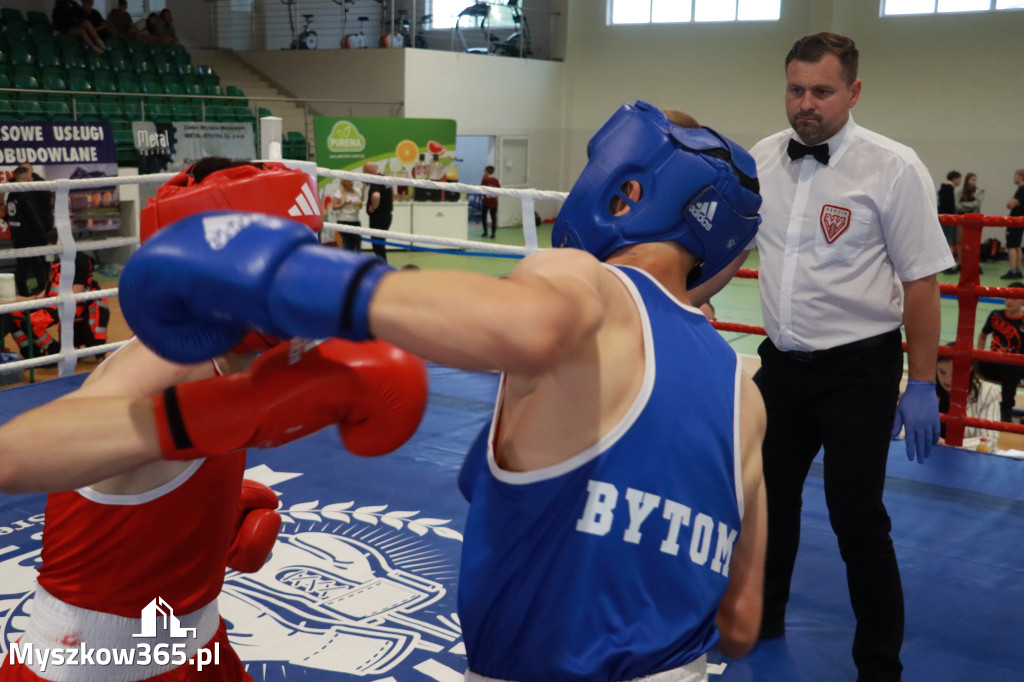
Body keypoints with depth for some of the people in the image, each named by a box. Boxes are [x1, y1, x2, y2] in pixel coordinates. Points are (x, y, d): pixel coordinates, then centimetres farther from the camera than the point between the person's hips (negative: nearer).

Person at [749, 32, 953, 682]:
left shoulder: (893, 168, -13)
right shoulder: (763, 159, 1)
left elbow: (921, 282, -12)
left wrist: (922, 385, -12)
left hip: (858, 368, -5)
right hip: (782, 360, 5)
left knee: (858, 519, -1)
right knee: (770, 498, 18)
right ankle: (761, 621, 41)